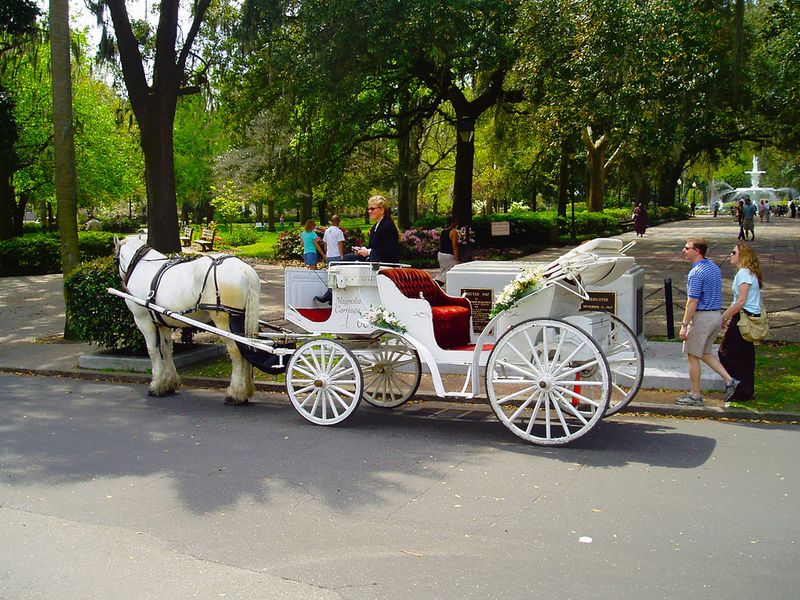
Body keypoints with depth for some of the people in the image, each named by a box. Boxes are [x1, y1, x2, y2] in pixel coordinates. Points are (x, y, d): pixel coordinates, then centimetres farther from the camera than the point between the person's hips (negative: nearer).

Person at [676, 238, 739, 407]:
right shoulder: (714, 267, 10)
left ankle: (695, 396, 10)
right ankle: (729, 380, 10)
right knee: (705, 353, 20)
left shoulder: (696, 273, -19)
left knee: (693, 356, 3)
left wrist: (684, 325, -16)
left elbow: (692, 302, -20)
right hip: (716, 315, 9)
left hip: (702, 317, -9)